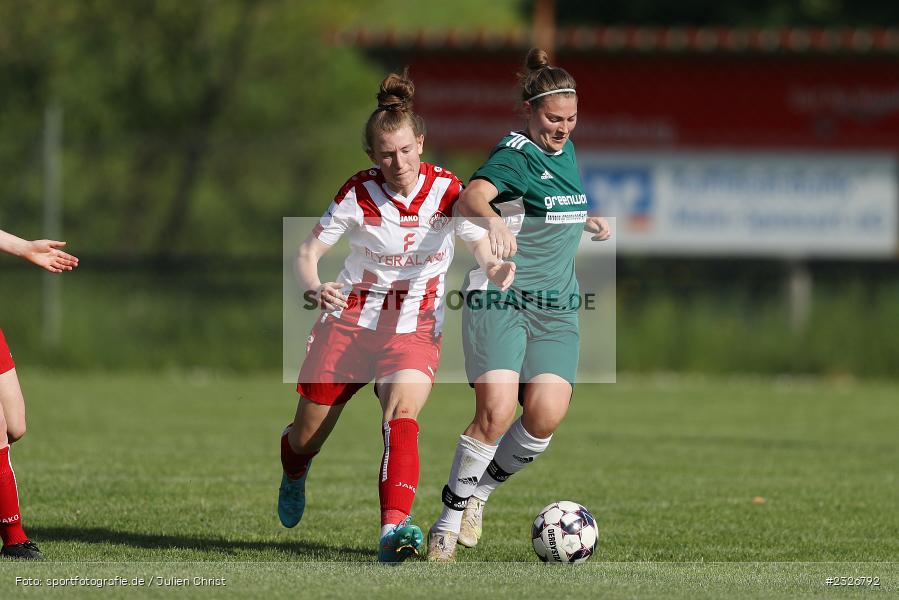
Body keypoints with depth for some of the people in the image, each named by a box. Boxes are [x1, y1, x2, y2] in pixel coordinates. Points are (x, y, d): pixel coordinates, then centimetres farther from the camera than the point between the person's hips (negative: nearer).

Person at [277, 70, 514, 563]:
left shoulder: (446, 190, -9)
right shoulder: (359, 194, -12)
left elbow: (482, 245, 1)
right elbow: (308, 251, -8)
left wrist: (495, 268, -24)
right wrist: (316, 289, -30)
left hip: (416, 329, -1)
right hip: (350, 320, 1)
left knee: (402, 413, -30)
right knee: (307, 438, 10)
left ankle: (394, 527, -43)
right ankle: (294, 475, 49)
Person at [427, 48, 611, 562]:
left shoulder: (564, 150, 13)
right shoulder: (515, 155, -12)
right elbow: (472, 197, -33)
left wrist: (586, 220, 20)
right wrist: (492, 220, -54)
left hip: (556, 307, 7)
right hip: (500, 300, -7)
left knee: (545, 417, -12)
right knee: (497, 412, -21)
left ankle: (480, 490, 13)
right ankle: (450, 519, -4)